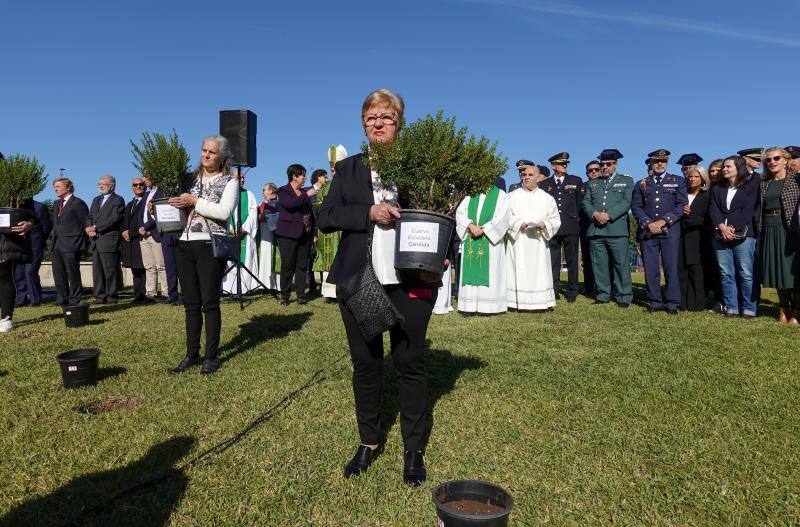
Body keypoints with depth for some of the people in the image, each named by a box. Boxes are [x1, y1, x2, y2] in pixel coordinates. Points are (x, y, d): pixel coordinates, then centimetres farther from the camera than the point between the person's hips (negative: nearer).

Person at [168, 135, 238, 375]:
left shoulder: (229, 181, 3)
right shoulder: (191, 179, 16)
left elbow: (224, 211, -12)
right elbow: (179, 207, 17)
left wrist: (195, 202, -13)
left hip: (210, 246, -5)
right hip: (184, 245, 5)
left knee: (210, 303, -1)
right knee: (191, 303, 9)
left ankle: (211, 356, 8)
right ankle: (192, 354, 18)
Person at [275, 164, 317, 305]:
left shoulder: (304, 193, 18)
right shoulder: (283, 191, 0)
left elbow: (310, 213, 21)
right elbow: (289, 204, -21)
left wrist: (313, 233, 15)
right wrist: (307, 195, -15)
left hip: (304, 235, 5)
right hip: (288, 235, -5)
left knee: (302, 266, 4)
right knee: (287, 266, -4)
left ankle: (301, 296, 9)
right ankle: (284, 296, 5)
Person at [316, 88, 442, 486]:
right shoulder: (348, 169, 10)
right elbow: (325, 218, -1)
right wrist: (369, 212, -16)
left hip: (411, 283, -2)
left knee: (410, 364, 7)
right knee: (365, 364, 12)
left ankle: (413, 450, 23)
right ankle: (368, 443, 30)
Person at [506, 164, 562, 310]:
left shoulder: (547, 198, 11)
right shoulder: (513, 196, 7)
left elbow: (555, 220, 8)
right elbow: (507, 217, 0)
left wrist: (544, 224, -11)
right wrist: (519, 224, -17)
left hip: (538, 242, 1)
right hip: (518, 242, -1)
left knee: (538, 272, -1)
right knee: (519, 272, -3)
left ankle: (540, 303, 4)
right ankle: (519, 303, 0)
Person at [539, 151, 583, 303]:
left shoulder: (576, 181, 11)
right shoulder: (544, 184, 12)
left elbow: (581, 202, 13)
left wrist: (573, 216, 11)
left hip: (571, 228, 0)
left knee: (572, 260, 4)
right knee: (553, 261, 1)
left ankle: (572, 291, 10)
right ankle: (554, 291, 6)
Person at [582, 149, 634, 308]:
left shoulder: (626, 181, 12)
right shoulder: (592, 183, 21)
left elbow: (626, 202, -1)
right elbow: (586, 202, 10)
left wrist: (609, 215, -14)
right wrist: (595, 214, -10)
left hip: (617, 229, -3)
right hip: (595, 229, 3)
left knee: (621, 263, -4)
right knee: (599, 264, 4)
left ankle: (624, 297, 3)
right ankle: (603, 295, 12)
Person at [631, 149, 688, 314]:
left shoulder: (678, 181, 12)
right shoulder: (641, 184, 16)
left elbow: (681, 205, 1)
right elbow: (636, 207, 7)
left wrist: (663, 221, -10)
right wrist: (648, 223, -8)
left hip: (670, 230, -1)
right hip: (647, 231, 2)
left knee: (671, 266, -4)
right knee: (650, 268, 1)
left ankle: (672, 303, 3)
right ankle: (655, 301, 9)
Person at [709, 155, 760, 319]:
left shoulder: (752, 186, 7)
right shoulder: (717, 189, 21)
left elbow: (748, 209, -4)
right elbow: (714, 210, 8)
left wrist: (734, 228, -13)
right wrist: (722, 227, -9)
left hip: (743, 235, -4)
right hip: (721, 236, 4)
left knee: (746, 274, -7)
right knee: (725, 274, 1)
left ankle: (749, 309, -2)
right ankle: (731, 308, 5)